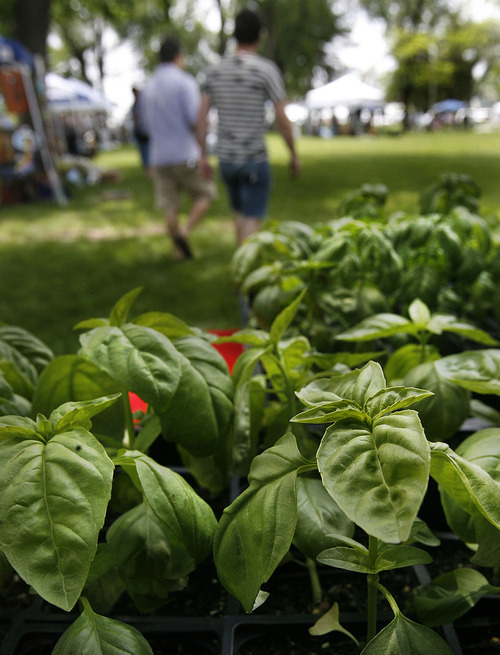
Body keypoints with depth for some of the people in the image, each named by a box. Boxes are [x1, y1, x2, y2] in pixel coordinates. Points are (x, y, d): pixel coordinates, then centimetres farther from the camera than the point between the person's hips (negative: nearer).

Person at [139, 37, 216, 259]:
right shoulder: (185, 81, -7)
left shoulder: (147, 88, 13)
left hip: (158, 156, 5)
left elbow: (147, 125, 18)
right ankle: (184, 231, -8)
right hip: (185, 152, -5)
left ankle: (179, 250, 12)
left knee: (170, 205, 7)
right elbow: (194, 118, -15)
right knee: (205, 193, 10)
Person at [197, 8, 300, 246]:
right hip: (255, 159, -5)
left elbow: (202, 116, 5)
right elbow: (282, 118, -10)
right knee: (252, 219, -2)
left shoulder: (215, 70, 6)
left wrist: (203, 155, 11)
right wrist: (294, 154, 1)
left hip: (225, 157, 6)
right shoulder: (267, 69, -8)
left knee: (241, 214, 22)